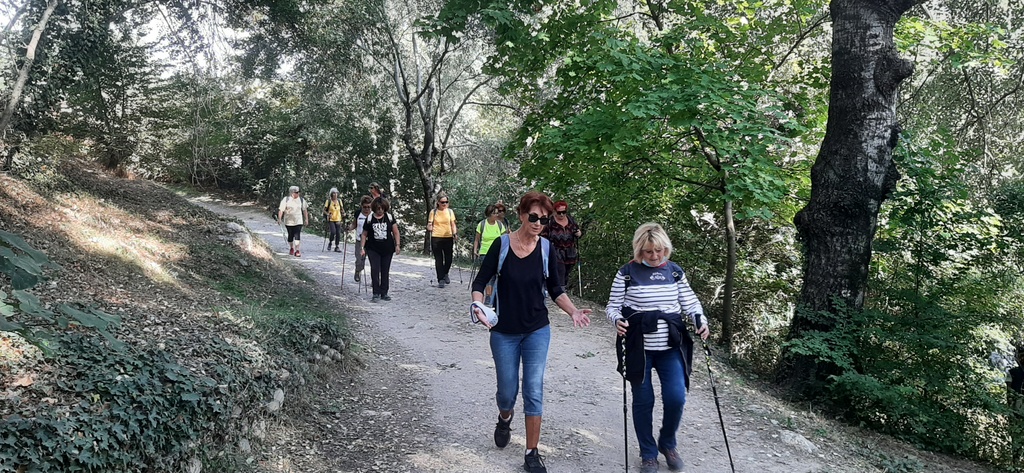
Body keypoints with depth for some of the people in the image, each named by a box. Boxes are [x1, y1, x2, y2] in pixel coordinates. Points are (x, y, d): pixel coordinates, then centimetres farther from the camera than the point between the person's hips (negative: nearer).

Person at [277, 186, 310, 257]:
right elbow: (281, 210, -10)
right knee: (290, 235, 10)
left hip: (298, 221, 1)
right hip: (289, 221, -1)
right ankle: (291, 248, 32)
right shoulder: (286, 200, -6)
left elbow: (305, 210, 14)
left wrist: (306, 219, 16)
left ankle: (297, 250, -15)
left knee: (297, 235, -12)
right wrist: (279, 218, -19)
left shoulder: (301, 200, 4)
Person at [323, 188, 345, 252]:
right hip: (331, 220, -3)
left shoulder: (339, 201, 8)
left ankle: (337, 247, 10)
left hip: (338, 220, 3)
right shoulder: (328, 201, -3)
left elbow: (342, 209, 19)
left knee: (338, 233, -2)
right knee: (333, 232, -19)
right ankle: (329, 243, 7)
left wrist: (343, 213, -1)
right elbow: (324, 210, 2)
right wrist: (328, 214, -16)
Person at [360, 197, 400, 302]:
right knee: (375, 269, -10)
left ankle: (384, 293, 18)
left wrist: (397, 245, -6)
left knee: (385, 271, 8)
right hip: (373, 249, -1)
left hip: (387, 249, 1)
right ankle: (376, 294, -4)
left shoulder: (389, 217, 0)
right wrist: (362, 247, -1)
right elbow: (364, 234, 5)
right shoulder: (369, 219, 0)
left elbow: (396, 232, 3)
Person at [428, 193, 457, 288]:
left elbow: (453, 224, 9)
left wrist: (455, 233, -7)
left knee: (448, 258, 3)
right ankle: (441, 279, 6)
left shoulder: (450, 211, 7)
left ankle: (445, 274, 31)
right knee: (438, 260, -1)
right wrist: (429, 227, -15)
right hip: (436, 238, -1)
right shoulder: (433, 212, 2)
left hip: (448, 238, 2)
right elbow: (430, 225, 6)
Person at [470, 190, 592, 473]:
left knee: (534, 391, -2)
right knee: (508, 391, 10)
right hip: (504, 333, -1)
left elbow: (555, 290, 5)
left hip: (538, 331, 1)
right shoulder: (502, 245, -11)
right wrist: (478, 306, -25)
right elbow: (480, 282, -6)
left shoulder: (546, 249, -5)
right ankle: (505, 419, 46)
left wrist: (573, 312, -11)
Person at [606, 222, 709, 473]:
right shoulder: (627, 272, -4)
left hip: (671, 347, 2)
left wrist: (701, 321, -9)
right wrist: (617, 320, -23)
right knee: (643, 400, 5)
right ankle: (648, 453, 25)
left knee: (676, 397, -5)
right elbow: (612, 306, -2)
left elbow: (690, 302, 9)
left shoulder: (675, 271, 5)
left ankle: (668, 444, 24)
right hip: (639, 348, -2)